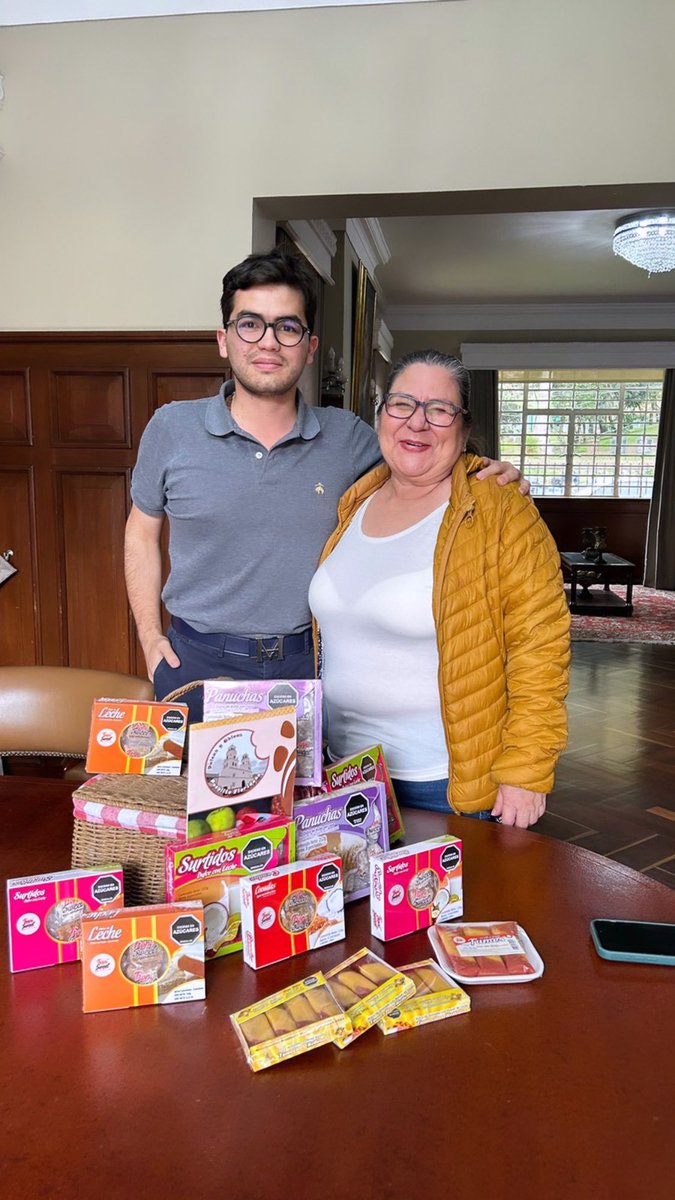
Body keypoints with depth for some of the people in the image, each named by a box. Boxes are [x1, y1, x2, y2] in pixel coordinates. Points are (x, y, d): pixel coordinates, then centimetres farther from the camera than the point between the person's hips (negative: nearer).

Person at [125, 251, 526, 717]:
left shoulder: (347, 437, -1)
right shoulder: (171, 429, -2)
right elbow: (142, 531, 9)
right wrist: (150, 638, 3)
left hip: (306, 661, 1)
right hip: (197, 661, 0)